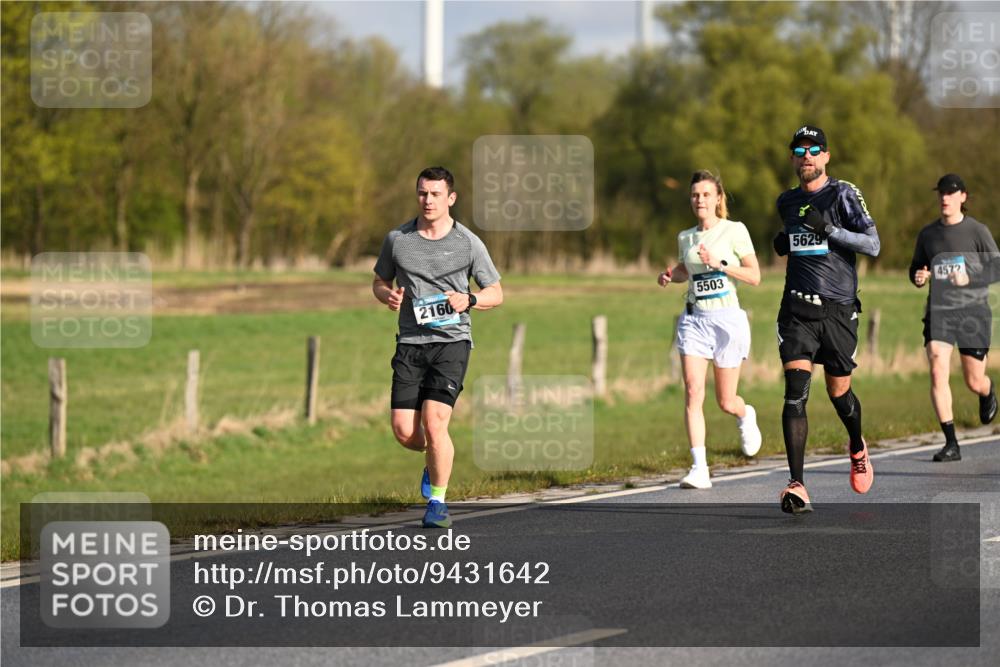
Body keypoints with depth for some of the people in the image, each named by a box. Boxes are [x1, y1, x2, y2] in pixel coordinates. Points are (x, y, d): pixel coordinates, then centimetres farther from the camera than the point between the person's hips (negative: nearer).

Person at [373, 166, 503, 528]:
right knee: (404, 431, -6)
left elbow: (496, 293, 8)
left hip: (452, 340, -3)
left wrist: (468, 300, -13)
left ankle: (437, 502, 0)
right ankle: (436, 458, 30)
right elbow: (379, 281, 20)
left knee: (434, 422, -17)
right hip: (411, 343, 3)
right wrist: (388, 296, -4)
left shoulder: (469, 243, 0)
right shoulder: (396, 239, 6)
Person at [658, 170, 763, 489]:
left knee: (725, 401, 4)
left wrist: (719, 263, -19)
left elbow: (754, 276, -8)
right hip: (694, 319, 3)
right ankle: (699, 469, -14)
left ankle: (746, 416, 42)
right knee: (693, 392, -13)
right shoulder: (685, 237, 9)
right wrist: (669, 276, 6)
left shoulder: (735, 231, -4)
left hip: (727, 319, -3)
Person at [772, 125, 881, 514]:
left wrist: (829, 229, -21)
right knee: (795, 391, -13)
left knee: (838, 392, 9)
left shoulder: (843, 194, -3)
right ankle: (797, 486, -18)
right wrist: (783, 244, 8)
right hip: (797, 309, 3)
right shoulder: (787, 202, 13)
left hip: (838, 308, -3)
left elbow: (873, 245, -10)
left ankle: (858, 448, 43)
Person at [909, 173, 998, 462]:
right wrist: (918, 277, -3)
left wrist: (969, 279, -19)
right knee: (938, 373, -16)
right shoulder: (928, 233, 9)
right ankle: (951, 443, -13)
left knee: (974, 382, 5)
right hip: (938, 311, 2)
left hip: (972, 311, -2)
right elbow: (916, 267, 21)